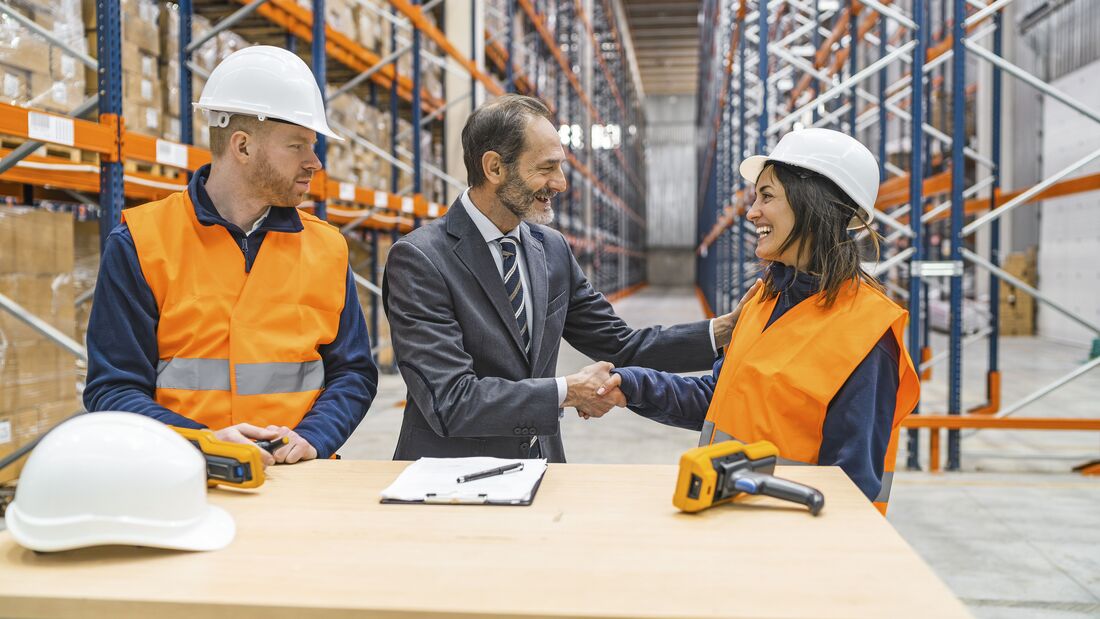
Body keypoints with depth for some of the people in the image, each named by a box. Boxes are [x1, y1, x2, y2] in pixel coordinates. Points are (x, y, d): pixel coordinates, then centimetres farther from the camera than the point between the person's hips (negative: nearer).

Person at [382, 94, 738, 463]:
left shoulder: (551, 248, 1)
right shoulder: (419, 259, -18)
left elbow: (621, 346, 6)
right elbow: (449, 401, -25)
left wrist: (724, 329, -4)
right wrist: (567, 391, -19)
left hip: (541, 462, 4)